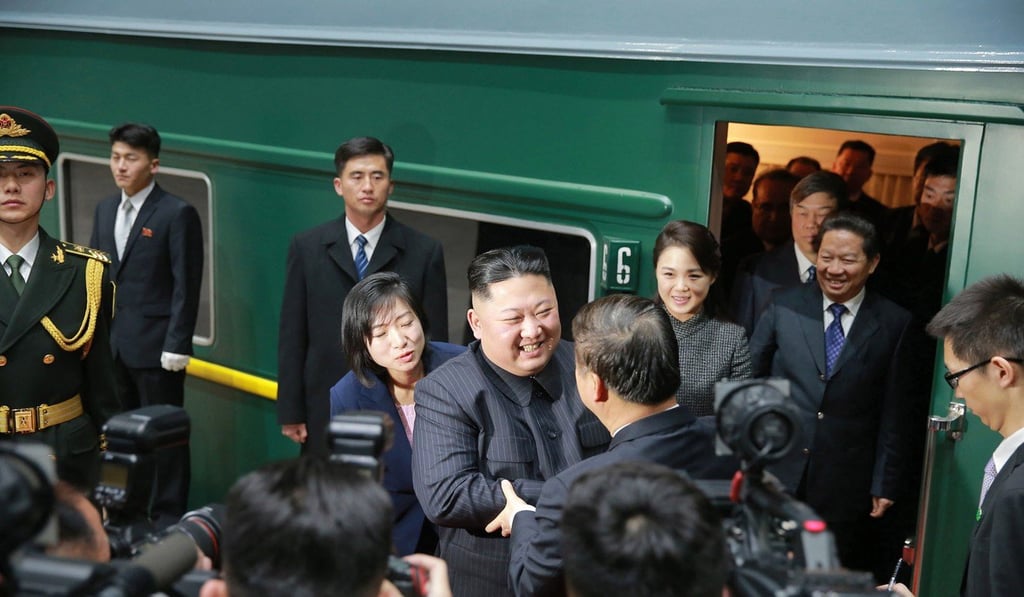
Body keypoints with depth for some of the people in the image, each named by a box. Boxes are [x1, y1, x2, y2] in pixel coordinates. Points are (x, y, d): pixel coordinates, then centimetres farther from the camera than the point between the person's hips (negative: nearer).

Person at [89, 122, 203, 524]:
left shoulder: (177, 214, -9)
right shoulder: (105, 210, 12)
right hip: (110, 343, 6)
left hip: (155, 345, -6)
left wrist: (176, 346, -15)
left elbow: (186, 287, -12)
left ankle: (168, 515, 16)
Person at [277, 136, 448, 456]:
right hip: (326, 412, 1)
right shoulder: (306, 247, 4)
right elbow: (292, 336, 5)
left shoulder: (424, 252, 0)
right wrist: (290, 412, 2)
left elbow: (436, 338, 2)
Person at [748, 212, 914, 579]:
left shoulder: (894, 323, -2)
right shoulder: (784, 305, 0)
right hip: (776, 470, 1)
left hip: (846, 481, -1)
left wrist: (886, 481, 0)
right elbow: (749, 376, 5)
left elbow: (892, 411, 0)